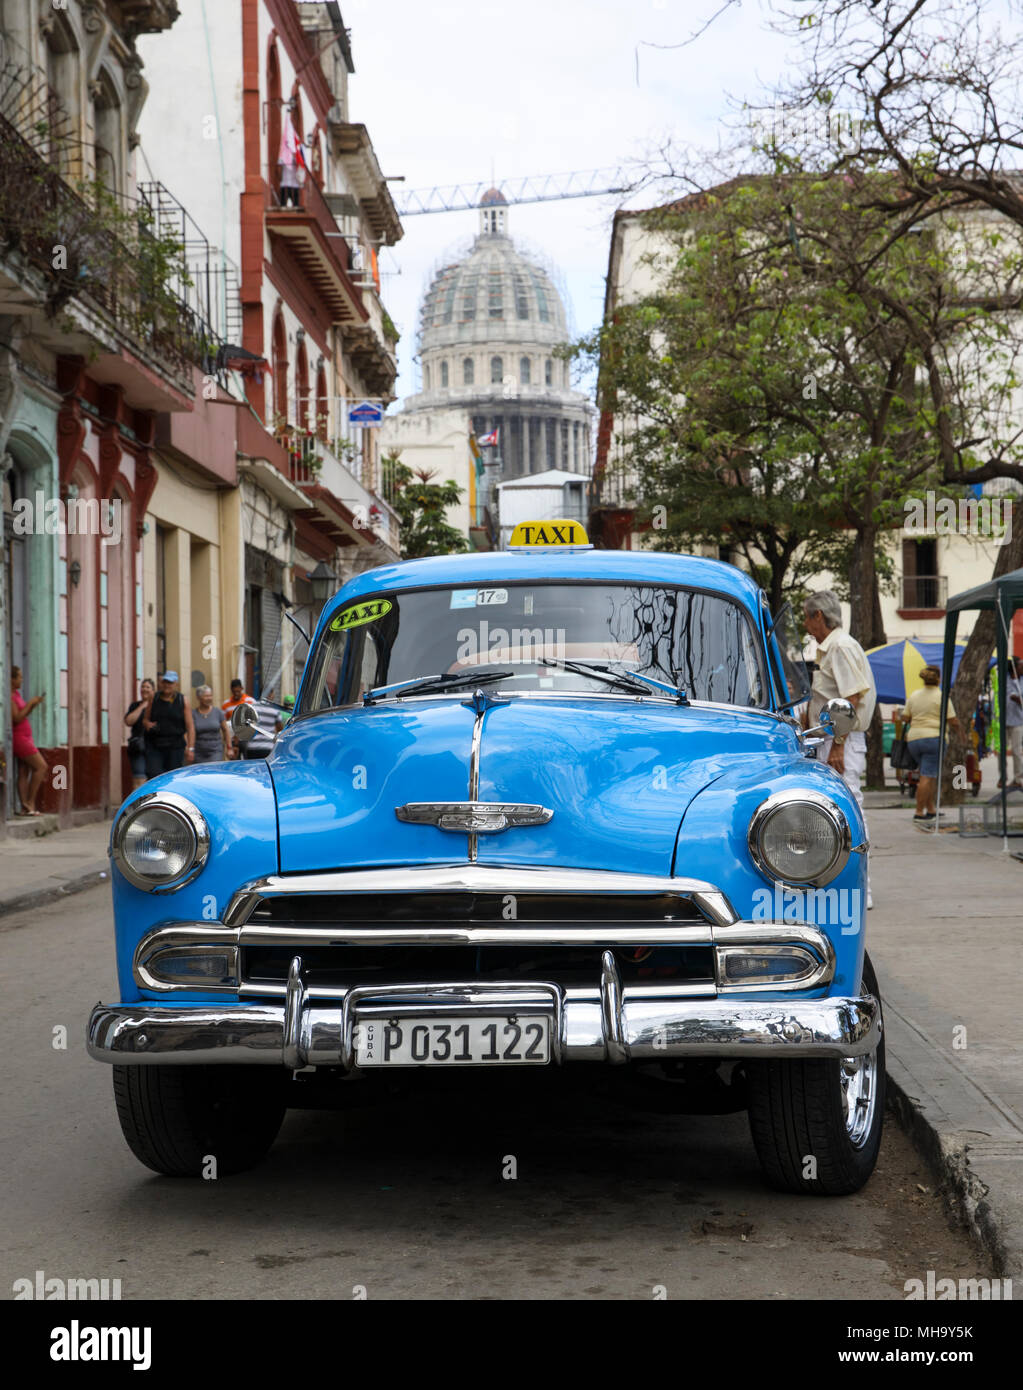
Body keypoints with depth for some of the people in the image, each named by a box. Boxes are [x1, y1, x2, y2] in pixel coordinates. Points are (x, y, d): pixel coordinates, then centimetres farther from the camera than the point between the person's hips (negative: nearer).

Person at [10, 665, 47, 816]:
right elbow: (17, 718, -21)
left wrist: (33, 704, 4)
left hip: (25, 737, 9)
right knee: (41, 766, -9)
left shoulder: (17, 694, 13)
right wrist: (29, 703, -15)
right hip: (19, 737, -9)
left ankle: (25, 807, 0)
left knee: (24, 772, 4)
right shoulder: (9, 696, -16)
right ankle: (30, 803, -7)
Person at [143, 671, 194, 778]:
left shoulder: (183, 701, 4)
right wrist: (146, 723, -7)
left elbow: (190, 727, 1)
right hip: (154, 746, 1)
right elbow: (145, 719, 19)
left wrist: (190, 748, -8)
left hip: (175, 746, -1)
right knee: (153, 775, -14)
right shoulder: (154, 699, 9)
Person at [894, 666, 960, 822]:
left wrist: (899, 713, 32)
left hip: (913, 739, 6)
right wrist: (959, 732, 14)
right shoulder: (942, 697, -4)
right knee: (927, 777, -6)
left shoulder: (914, 696, 10)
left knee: (933, 775, 17)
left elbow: (905, 717, 10)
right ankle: (919, 812, -10)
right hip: (934, 738, -6)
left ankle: (930, 810, 18)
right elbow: (953, 722, -4)